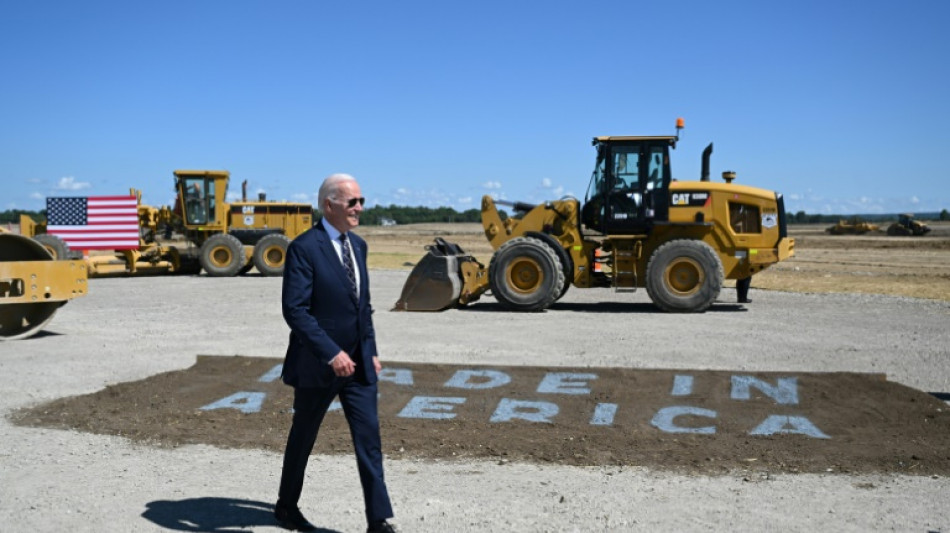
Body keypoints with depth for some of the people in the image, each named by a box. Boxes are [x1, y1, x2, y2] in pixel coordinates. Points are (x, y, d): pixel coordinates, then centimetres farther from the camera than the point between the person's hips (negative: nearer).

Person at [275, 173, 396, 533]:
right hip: (318, 364, -5)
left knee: (369, 438, 0)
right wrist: (331, 354, -24)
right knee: (303, 438, 13)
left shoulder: (358, 245, 9)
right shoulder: (304, 247, -14)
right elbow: (294, 309, -21)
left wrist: (371, 350, 12)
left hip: (357, 363, 6)